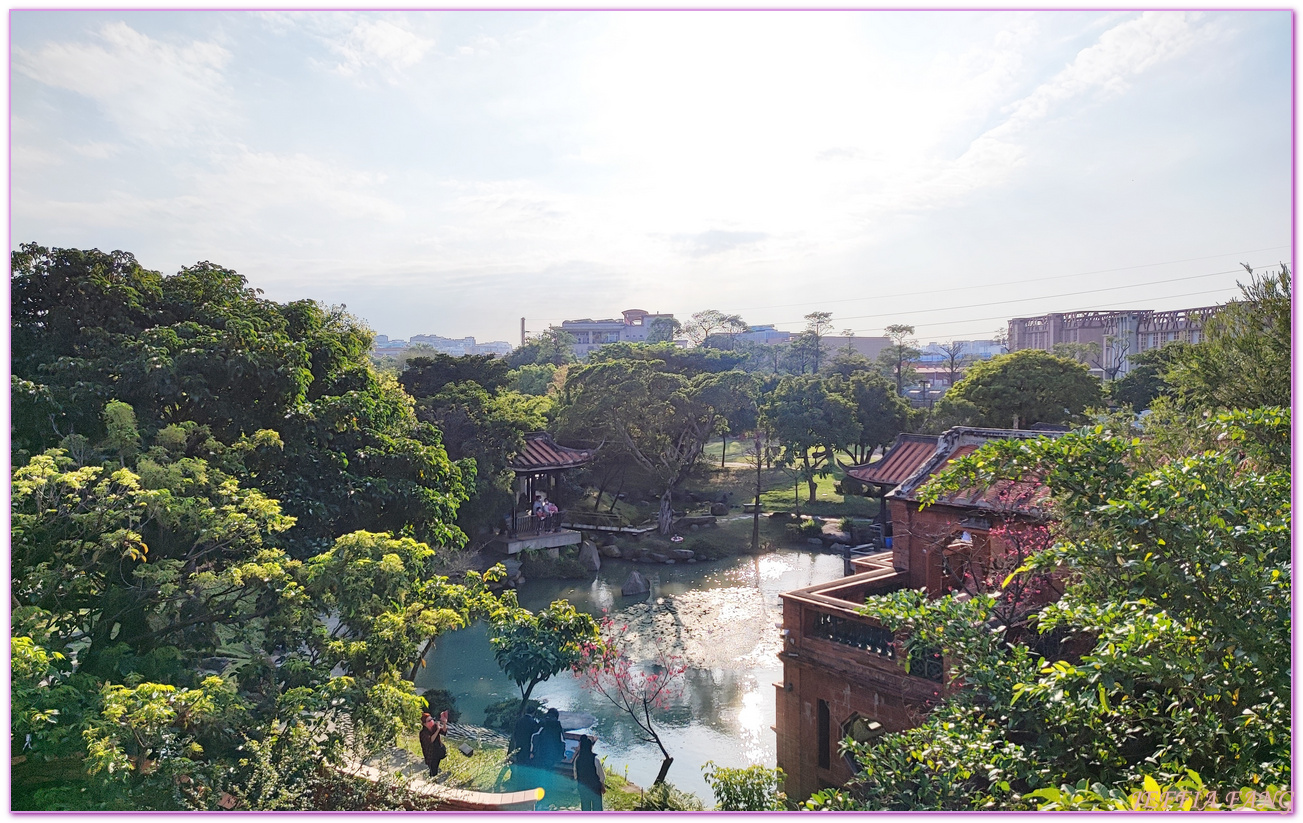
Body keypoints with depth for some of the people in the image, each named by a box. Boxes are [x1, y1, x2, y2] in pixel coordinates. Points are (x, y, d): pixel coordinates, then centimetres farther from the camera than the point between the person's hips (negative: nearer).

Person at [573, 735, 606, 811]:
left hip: (582, 788, 3)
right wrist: (603, 786, 3)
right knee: (597, 807, 12)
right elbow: (601, 775, -12)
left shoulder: (577, 759, -11)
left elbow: (575, 775, 1)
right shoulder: (595, 759, -22)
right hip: (595, 787, -3)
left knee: (585, 808, 18)